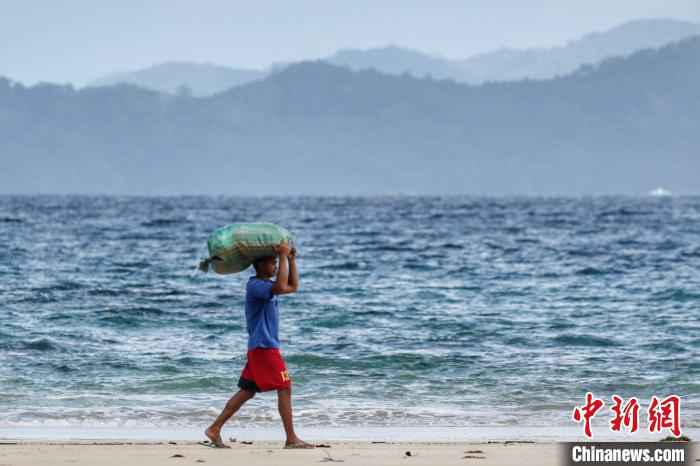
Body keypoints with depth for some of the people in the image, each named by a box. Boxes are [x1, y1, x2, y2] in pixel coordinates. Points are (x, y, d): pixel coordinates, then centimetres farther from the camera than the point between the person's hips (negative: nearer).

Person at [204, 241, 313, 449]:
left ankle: (215, 429, 10)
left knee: (247, 391, 11)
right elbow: (281, 287, -32)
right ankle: (291, 439, -8)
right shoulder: (255, 285, -15)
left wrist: (291, 259, 15)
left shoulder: (266, 285, 15)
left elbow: (293, 286, 23)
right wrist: (283, 256, -26)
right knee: (285, 388, -9)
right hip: (264, 347, -10)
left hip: (260, 348, 10)